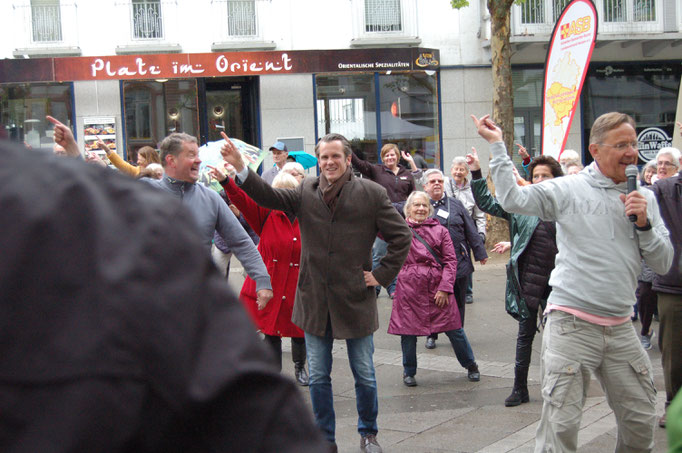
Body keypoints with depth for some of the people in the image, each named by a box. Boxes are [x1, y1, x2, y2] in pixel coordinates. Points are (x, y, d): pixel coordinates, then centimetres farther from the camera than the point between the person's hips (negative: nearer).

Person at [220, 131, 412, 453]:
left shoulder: (371, 194, -4)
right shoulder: (306, 192, 2)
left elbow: (401, 236, 0)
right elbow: (268, 197, -11)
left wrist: (383, 274, -5)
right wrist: (240, 168, -23)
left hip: (356, 301, -2)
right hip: (315, 302, 2)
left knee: (365, 376, 9)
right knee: (318, 377, 10)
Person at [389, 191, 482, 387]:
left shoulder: (440, 230, 5)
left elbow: (451, 261, 2)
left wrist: (445, 288, -6)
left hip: (438, 287, 0)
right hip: (409, 288, 0)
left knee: (454, 329, 5)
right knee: (408, 331, 4)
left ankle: (471, 365, 25)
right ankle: (409, 372, 24)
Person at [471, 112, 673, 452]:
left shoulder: (644, 199, 12)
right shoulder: (569, 190, -1)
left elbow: (662, 264, 11)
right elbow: (512, 199, -13)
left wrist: (644, 224, -5)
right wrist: (497, 145, -10)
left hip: (621, 329, 5)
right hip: (571, 325, -5)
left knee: (641, 421, 12)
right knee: (561, 425, -6)